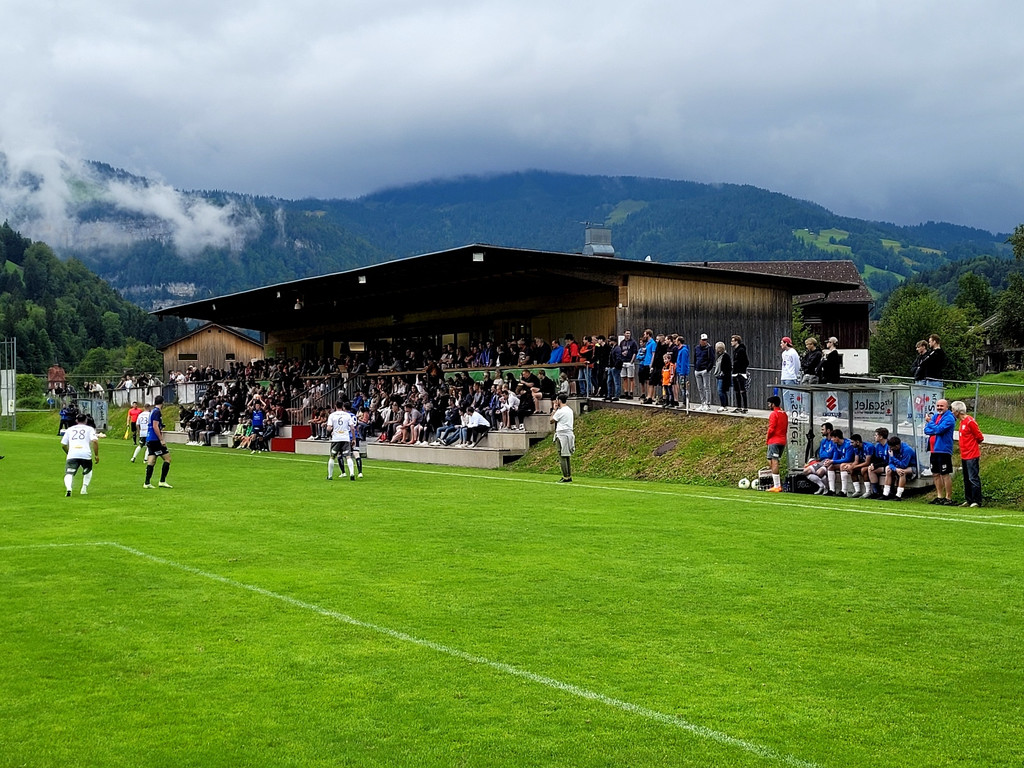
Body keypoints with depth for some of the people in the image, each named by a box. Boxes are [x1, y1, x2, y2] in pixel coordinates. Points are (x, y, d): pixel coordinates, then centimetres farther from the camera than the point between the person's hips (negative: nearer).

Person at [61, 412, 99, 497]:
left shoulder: (70, 429, 23)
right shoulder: (89, 429, 16)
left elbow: (63, 444, 21)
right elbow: (95, 441, -1)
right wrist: (96, 455, 3)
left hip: (72, 454, 0)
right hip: (86, 454, 0)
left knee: (69, 474, -4)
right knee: (88, 471, 27)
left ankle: (68, 488, -32)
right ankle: (84, 488, 17)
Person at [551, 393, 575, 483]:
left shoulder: (560, 411, -13)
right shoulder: (570, 410, 14)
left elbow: (551, 421, -4)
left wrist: (554, 409, 5)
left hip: (562, 435, -9)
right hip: (569, 434, 9)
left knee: (562, 457, -7)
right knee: (567, 456, 12)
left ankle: (566, 477, -9)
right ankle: (569, 476, 14)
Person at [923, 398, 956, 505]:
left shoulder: (949, 418, -9)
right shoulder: (934, 416, 15)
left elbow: (938, 429, -20)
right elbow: (926, 430, 7)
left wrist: (930, 423, -5)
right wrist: (936, 430, -12)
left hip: (943, 450, -8)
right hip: (934, 450, 8)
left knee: (945, 474, -5)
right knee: (936, 474, 13)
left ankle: (948, 498, -1)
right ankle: (940, 496, 22)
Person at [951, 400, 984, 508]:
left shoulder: (970, 421, -16)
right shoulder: (962, 421, 12)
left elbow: (980, 438, -11)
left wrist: (973, 445, 6)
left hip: (972, 456, -10)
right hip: (964, 456, 10)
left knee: (973, 479, -6)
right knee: (966, 480, 14)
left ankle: (976, 501, -3)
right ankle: (968, 500, 22)